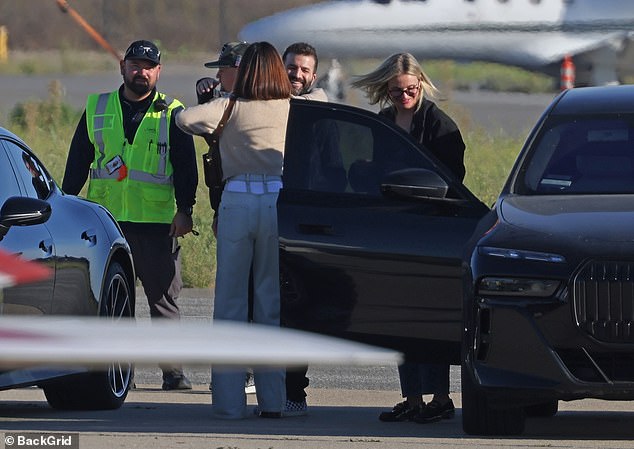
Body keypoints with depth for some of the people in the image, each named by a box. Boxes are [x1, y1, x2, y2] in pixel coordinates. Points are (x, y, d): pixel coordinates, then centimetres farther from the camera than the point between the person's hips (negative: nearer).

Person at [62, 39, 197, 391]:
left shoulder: (171, 114, 6)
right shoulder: (97, 109, 12)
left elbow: (186, 168, 3)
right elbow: (77, 162, 16)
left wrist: (184, 209, -8)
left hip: (157, 224, -2)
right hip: (105, 220, 2)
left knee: (163, 298, -3)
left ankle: (173, 371, 0)